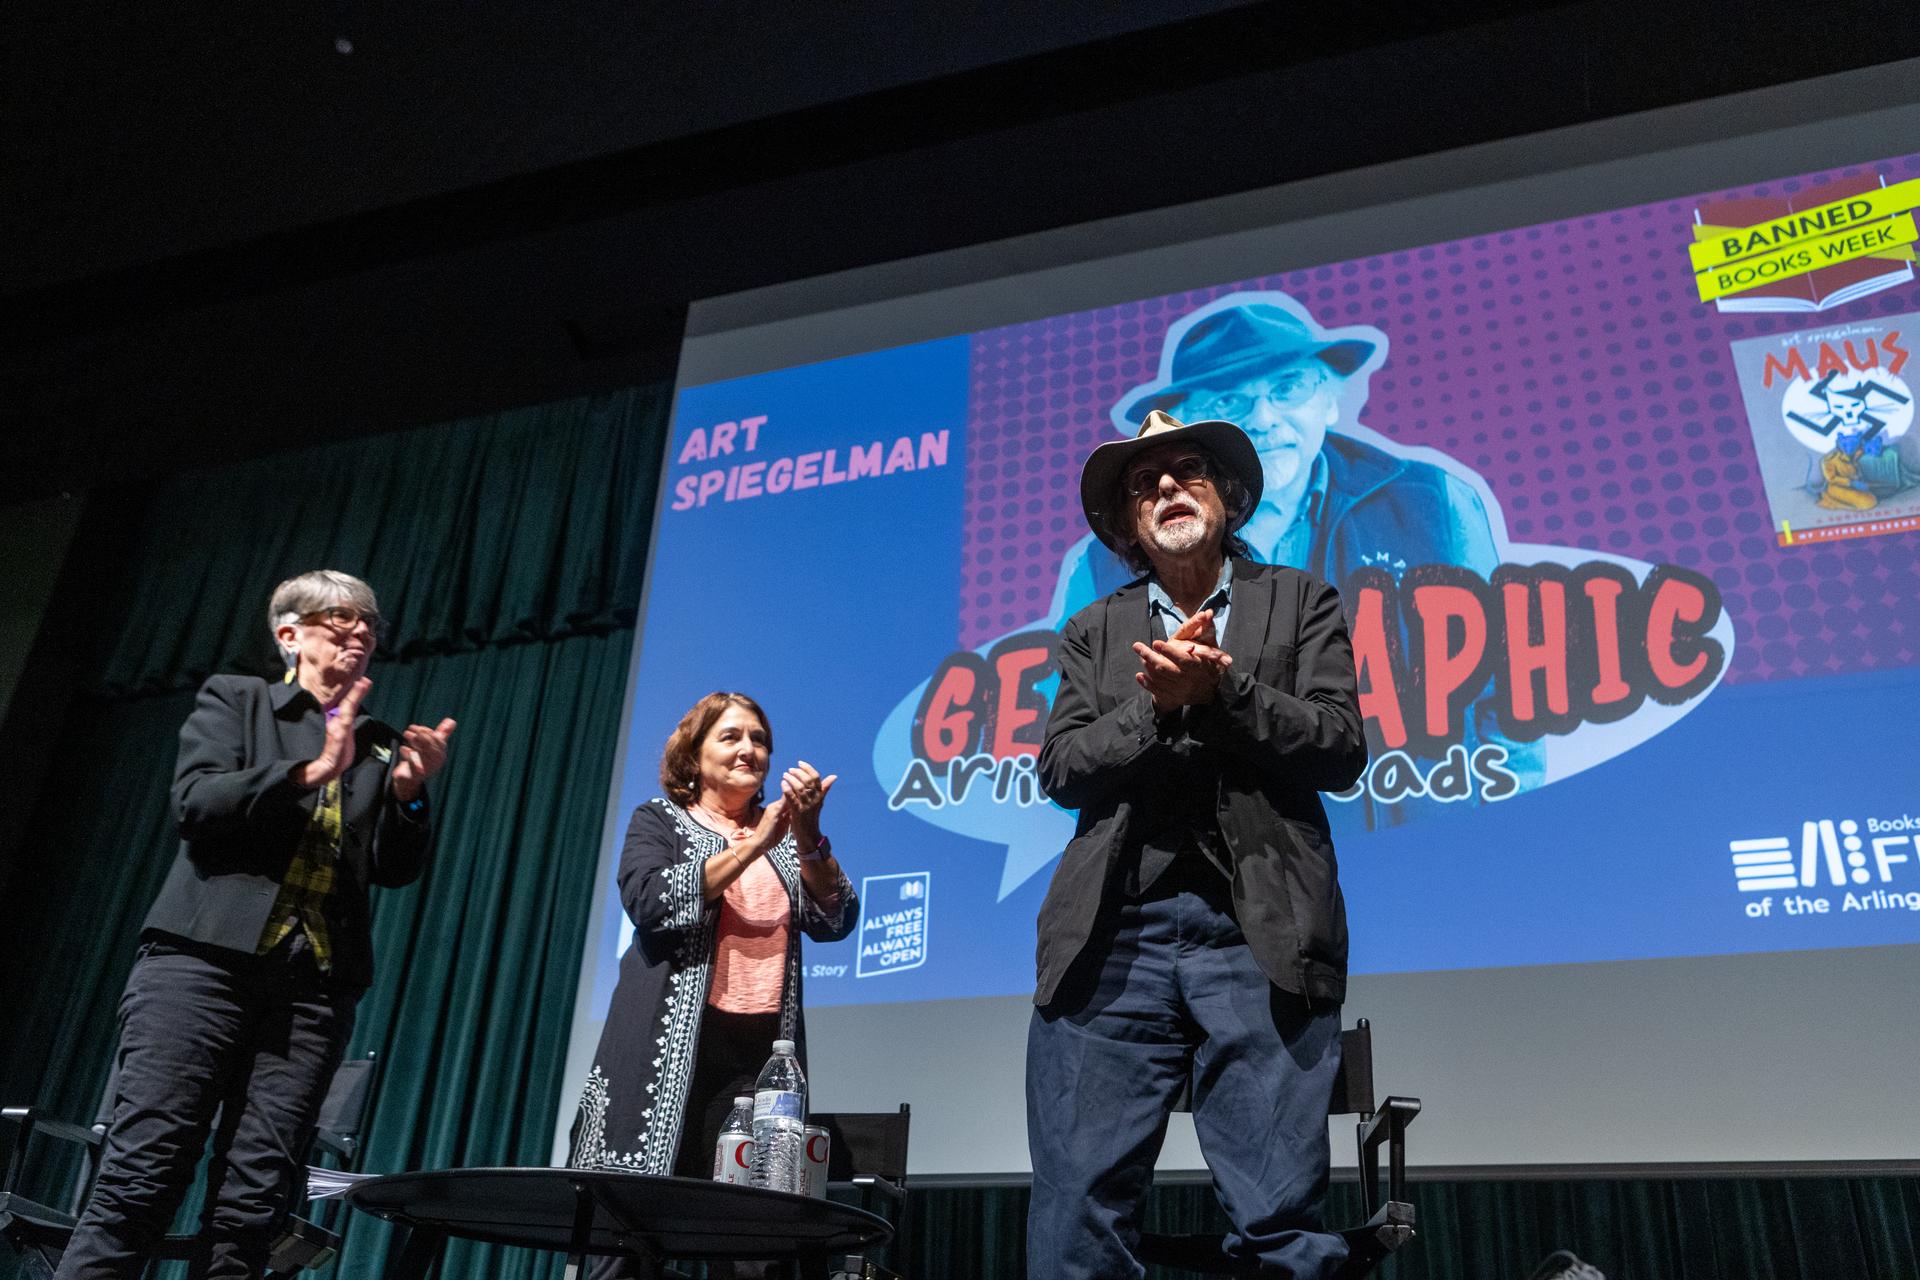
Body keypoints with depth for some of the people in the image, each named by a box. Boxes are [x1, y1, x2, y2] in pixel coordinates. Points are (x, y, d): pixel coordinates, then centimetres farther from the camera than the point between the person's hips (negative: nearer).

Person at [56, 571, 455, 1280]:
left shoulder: (381, 743, 19)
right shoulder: (233, 699, 13)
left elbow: (396, 869, 11)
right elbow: (195, 802, -4)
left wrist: (407, 794, -7)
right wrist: (312, 770, -13)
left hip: (314, 985, 3)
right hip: (207, 960, -2)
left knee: (252, 1206, -1)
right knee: (139, 1178, -9)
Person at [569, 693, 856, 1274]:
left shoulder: (788, 837, 18)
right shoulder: (659, 821, 10)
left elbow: (835, 921, 5)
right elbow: (650, 902, -10)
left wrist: (808, 836, -10)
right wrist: (754, 844, -13)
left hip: (764, 1049, 3)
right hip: (673, 1043, -2)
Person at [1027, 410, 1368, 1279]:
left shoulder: (1299, 602, 15)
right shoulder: (1094, 631, 19)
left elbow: (1340, 749, 3)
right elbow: (1061, 769, 7)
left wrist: (1221, 686, -9)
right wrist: (1159, 704, -8)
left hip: (1259, 937, -1)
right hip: (1113, 939, 2)